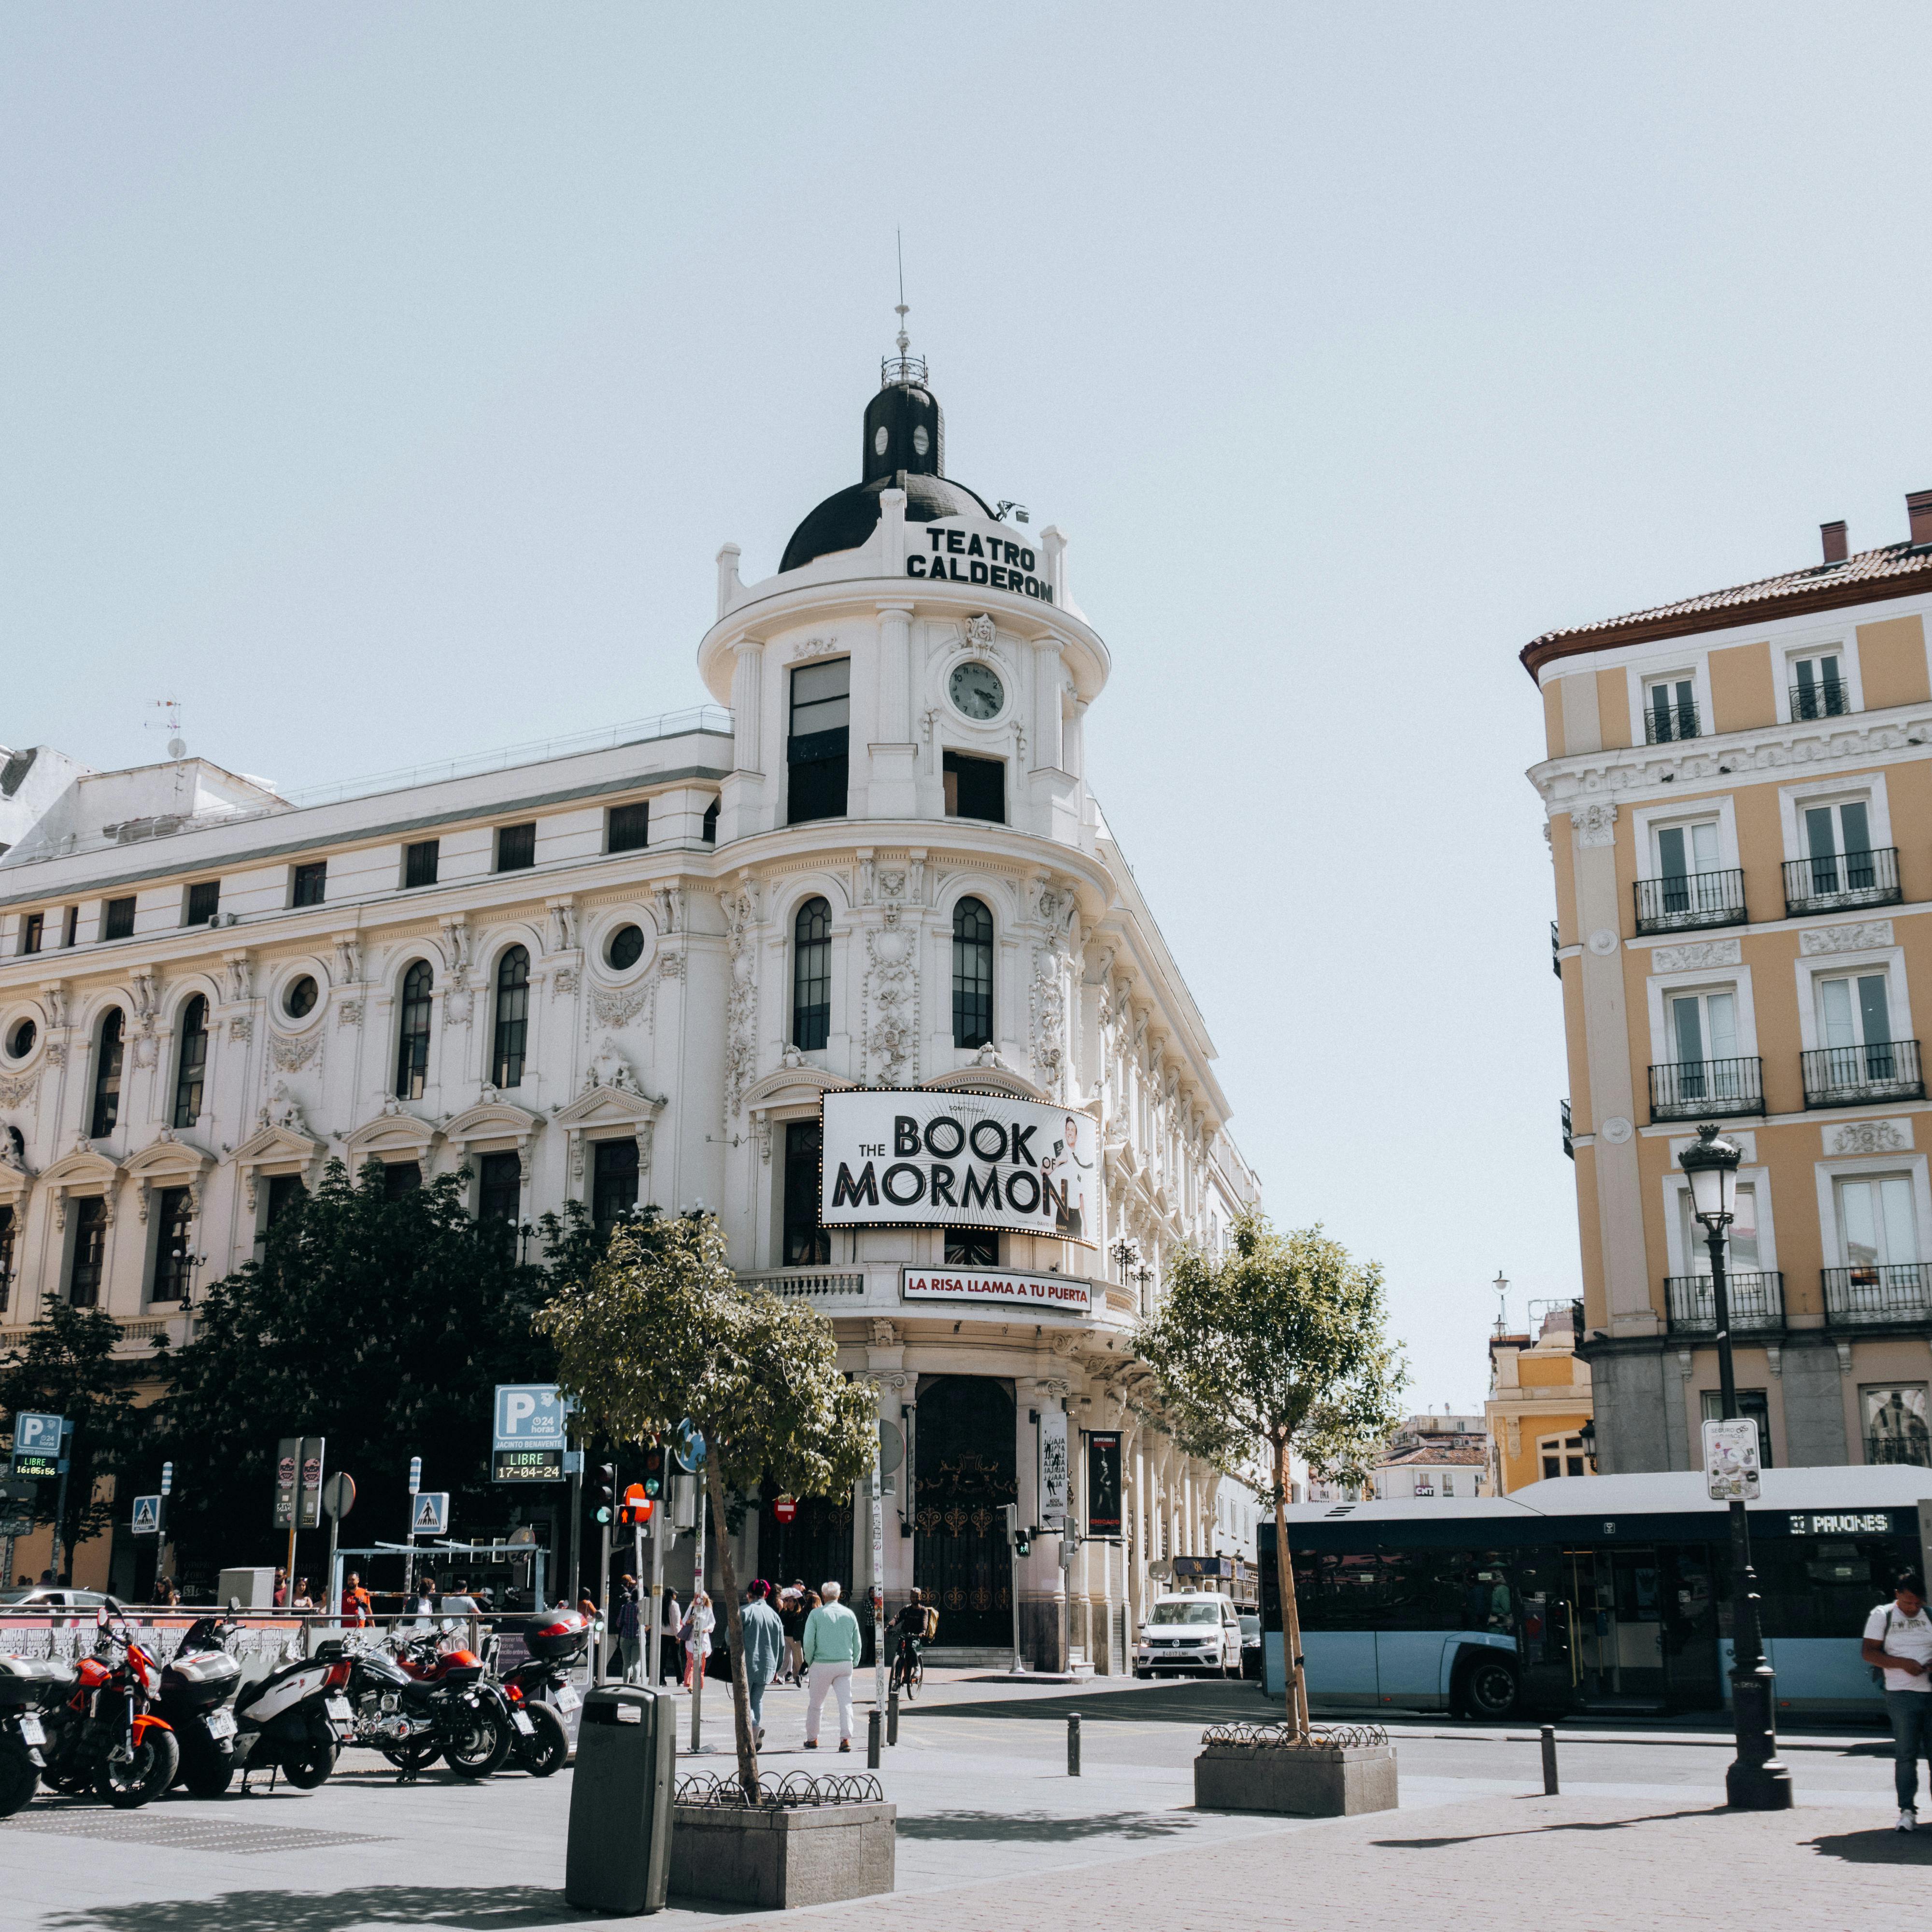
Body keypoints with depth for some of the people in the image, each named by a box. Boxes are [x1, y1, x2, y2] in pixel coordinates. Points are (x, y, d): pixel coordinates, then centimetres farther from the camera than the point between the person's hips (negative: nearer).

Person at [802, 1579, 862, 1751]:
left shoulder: (816, 1614, -3)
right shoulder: (849, 1614, 7)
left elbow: (809, 1642, -6)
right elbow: (858, 1643, 10)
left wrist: (809, 1663, 6)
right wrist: (853, 1662, 18)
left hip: (822, 1664, -2)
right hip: (845, 1664, 2)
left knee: (815, 1704, 12)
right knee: (846, 1703, 1)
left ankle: (812, 1739, 21)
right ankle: (846, 1739, -11)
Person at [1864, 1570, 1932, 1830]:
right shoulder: (1882, 1616, 4)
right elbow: (1869, 1652, -2)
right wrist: (1903, 1663, -14)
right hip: (1902, 1695, -2)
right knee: (1905, 1755, -2)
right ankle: (1907, 1811, 2)